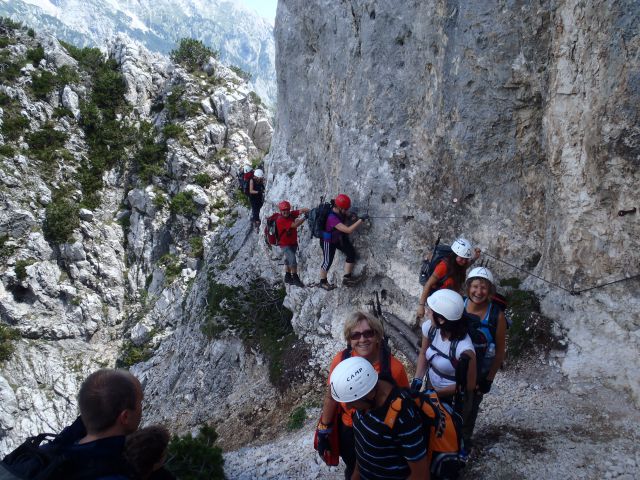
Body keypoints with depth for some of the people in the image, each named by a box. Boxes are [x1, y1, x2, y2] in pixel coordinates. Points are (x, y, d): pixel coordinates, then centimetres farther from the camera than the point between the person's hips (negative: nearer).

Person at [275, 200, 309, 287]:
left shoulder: (291, 214, -5)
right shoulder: (280, 220, -25)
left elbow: (301, 211, -16)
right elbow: (295, 225, -32)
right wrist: (305, 217, -33)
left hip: (293, 242, 7)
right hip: (285, 245, -7)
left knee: (288, 260, 20)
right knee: (292, 260, -16)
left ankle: (288, 277, 33)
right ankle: (295, 278, -5)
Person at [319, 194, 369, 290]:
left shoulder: (340, 211, -17)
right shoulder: (332, 218, -41)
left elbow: (345, 216, 10)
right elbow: (349, 230, -44)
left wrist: (351, 216, -13)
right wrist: (361, 219, -39)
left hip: (339, 237, 8)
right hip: (328, 241, -8)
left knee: (351, 253, 3)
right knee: (327, 262, 8)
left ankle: (347, 278, 16)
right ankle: (323, 282, 32)